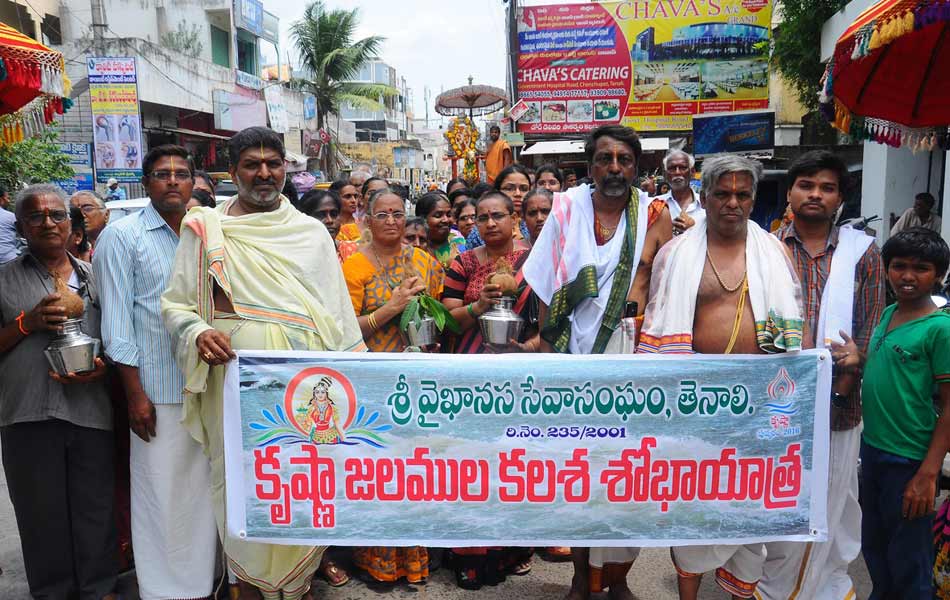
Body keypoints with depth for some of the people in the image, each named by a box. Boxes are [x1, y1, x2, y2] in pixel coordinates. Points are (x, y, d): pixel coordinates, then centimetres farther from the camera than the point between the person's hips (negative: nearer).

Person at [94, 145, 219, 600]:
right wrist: (135, 394, -10)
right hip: (159, 391, -4)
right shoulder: (122, 236, -3)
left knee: (202, 490, 12)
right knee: (162, 493, 3)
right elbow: (117, 323, -6)